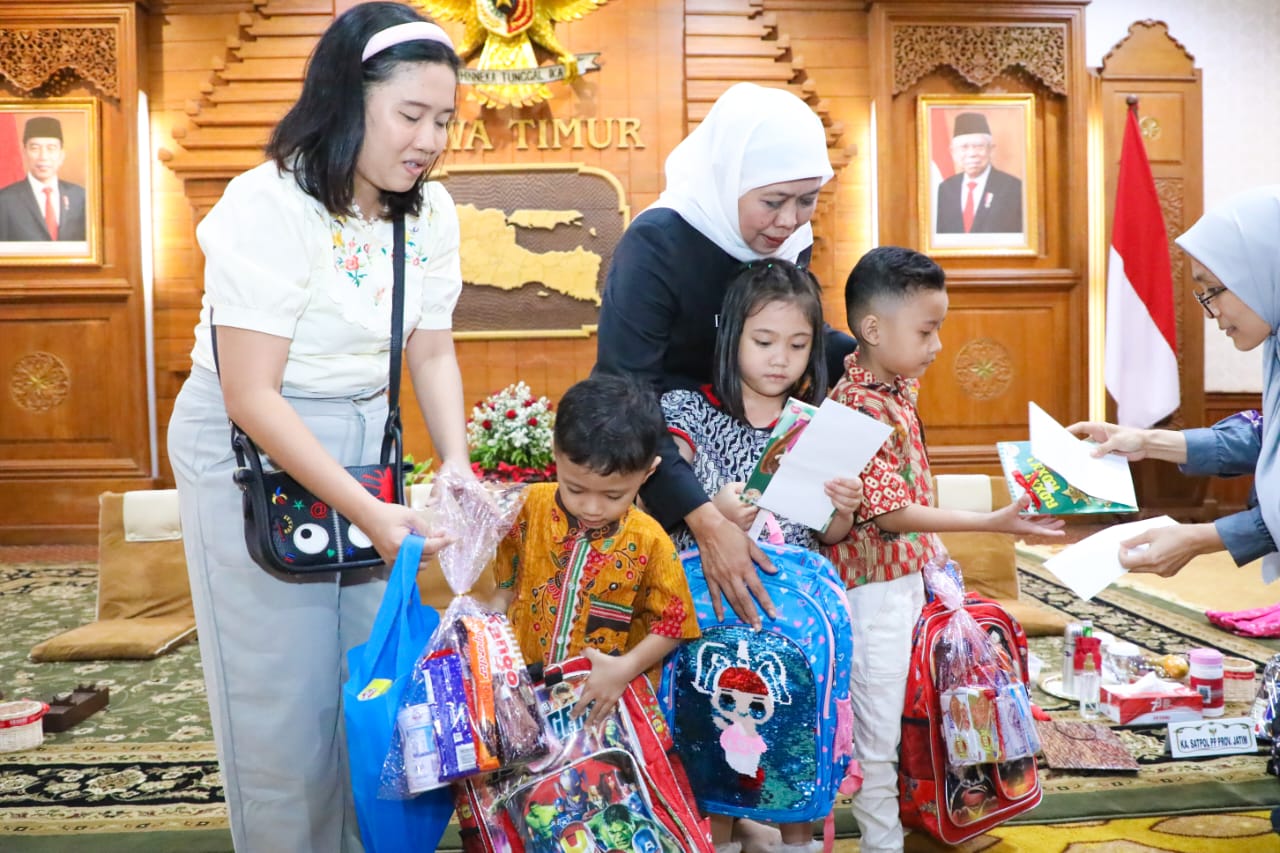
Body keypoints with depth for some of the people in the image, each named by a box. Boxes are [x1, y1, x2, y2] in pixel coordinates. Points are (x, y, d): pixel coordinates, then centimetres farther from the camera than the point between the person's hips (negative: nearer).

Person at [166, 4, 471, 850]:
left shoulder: (431, 210, -4)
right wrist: (368, 512, -26)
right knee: (285, 695, 4)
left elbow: (433, 352, 2)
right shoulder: (268, 207, -23)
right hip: (254, 452, -5)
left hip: (365, 443, 6)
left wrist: (458, 469, -13)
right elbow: (251, 395, -24)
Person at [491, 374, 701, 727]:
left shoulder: (650, 542, -10)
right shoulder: (529, 507, -4)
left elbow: (671, 623, -4)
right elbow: (508, 586, 10)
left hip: (608, 697, -1)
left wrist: (626, 668, -16)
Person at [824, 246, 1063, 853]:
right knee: (878, 727, 5)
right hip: (876, 588, -9)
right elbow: (888, 513, -27)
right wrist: (991, 523, -29)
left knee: (888, 716, 20)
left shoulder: (894, 384, 3)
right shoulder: (860, 411, -24)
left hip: (909, 574, 9)